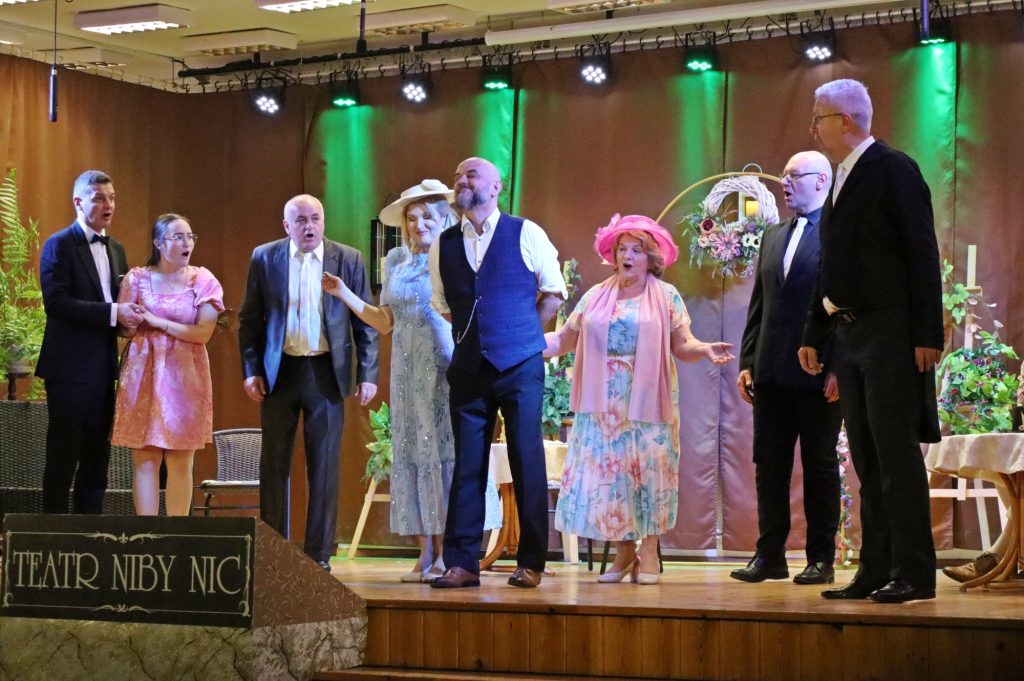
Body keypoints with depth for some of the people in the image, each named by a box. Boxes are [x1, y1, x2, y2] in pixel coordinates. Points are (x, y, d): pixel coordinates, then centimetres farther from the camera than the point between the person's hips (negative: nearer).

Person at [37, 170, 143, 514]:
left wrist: (129, 314, -4)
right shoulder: (59, 245, -7)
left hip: (104, 366, 7)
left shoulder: (116, 249, 16)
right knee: (64, 455, -2)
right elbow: (56, 302, -18)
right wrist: (112, 312, -23)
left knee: (97, 455, 10)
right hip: (70, 366, -7)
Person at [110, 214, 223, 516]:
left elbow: (203, 334, -6)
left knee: (180, 462, 2)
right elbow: (125, 330, 8)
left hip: (185, 375, 0)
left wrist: (157, 322, -10)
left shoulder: (203, 280, 1)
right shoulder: (137, 278, 4)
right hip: (144, 372, 0)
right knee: (145, 460, -1)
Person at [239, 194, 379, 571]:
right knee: (274, 465, 6)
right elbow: (250, 318, 6)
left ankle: (318, 555, 8)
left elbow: (365, 322, 3)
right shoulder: (264, 258, 4)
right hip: (279, 371, 1)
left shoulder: (348, 259, 1)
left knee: (324, 467, 2)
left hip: (326, 373, -1)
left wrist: (367, 373, -4)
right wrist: (251, 370, -2)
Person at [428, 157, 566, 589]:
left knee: (527, 463, 0)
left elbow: (553, 292, 5)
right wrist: (468, 337, 11)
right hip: (469, 370, 3)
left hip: (520, 367, -3)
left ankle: (531, 564, 7)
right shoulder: (444, 245, 9)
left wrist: (522, 334, 4)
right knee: (467, 465, 3)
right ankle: (462, 563, 7)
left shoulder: (525, 234, -1)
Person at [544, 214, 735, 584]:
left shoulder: (666, 296, 3)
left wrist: (704, 349, -22)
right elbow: (565, 339, 10)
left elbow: (682, 345, -1)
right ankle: (623, 549, 8)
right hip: (604, 403, 3)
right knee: (606, 470, 0)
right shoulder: (596, 296, 10)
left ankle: (649, 549, 1)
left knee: (647, 469, -5)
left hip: (647, 401, -2)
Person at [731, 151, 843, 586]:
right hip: (772, 372, 7)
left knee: (820, 466, 2)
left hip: (818, 372, -7)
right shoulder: (773, 236, 17)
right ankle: (770, 555, 14)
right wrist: (747, 363, 11)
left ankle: (822, 559, 8)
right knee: (769, 464, 7)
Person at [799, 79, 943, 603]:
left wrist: (928, 333, -18)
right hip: (851, 334, 9)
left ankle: (913, 571, -5)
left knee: (896, 452, -8)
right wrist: (813, 334, 17)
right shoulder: (841, 180, 17)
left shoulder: (892, 168, -8)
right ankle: (876, 570, 13)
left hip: (892, 334, -9)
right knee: (867, 458, 9)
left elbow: (922, 254, -13)